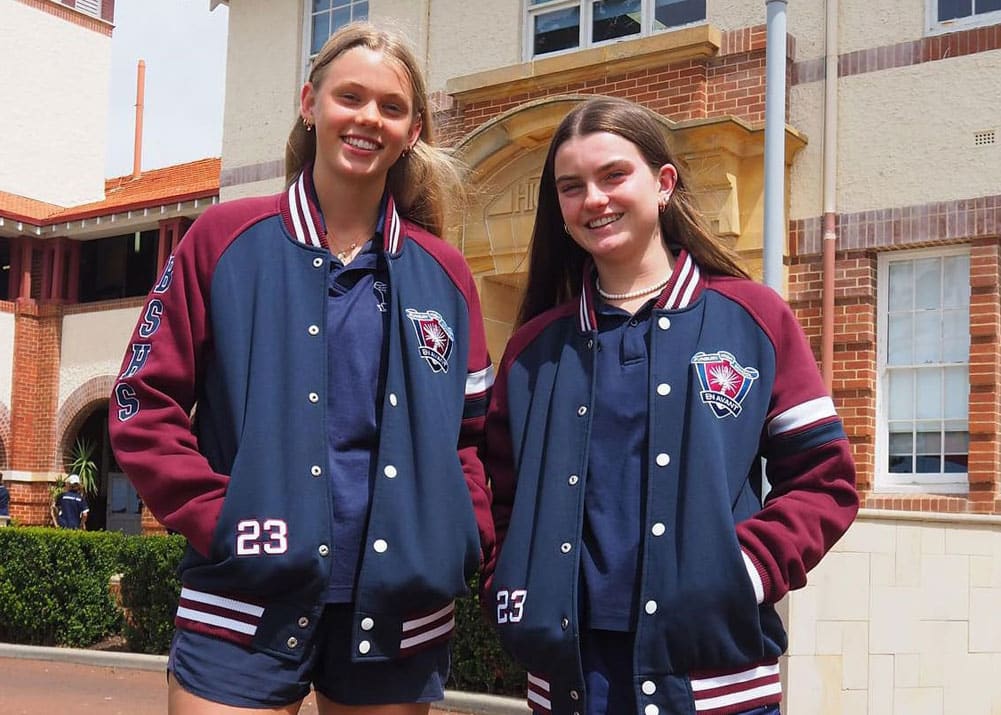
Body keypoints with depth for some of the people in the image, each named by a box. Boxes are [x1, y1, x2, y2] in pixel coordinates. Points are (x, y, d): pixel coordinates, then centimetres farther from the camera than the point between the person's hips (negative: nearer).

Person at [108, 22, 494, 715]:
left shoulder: (444, 273, 9)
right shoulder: (225, 238, 2)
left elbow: (472, 433, 15)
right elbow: (145, 405, 1)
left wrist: (468, 540, 0)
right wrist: (218, 519, -10)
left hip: (399, 609, 3)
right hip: (246, 602, -2)